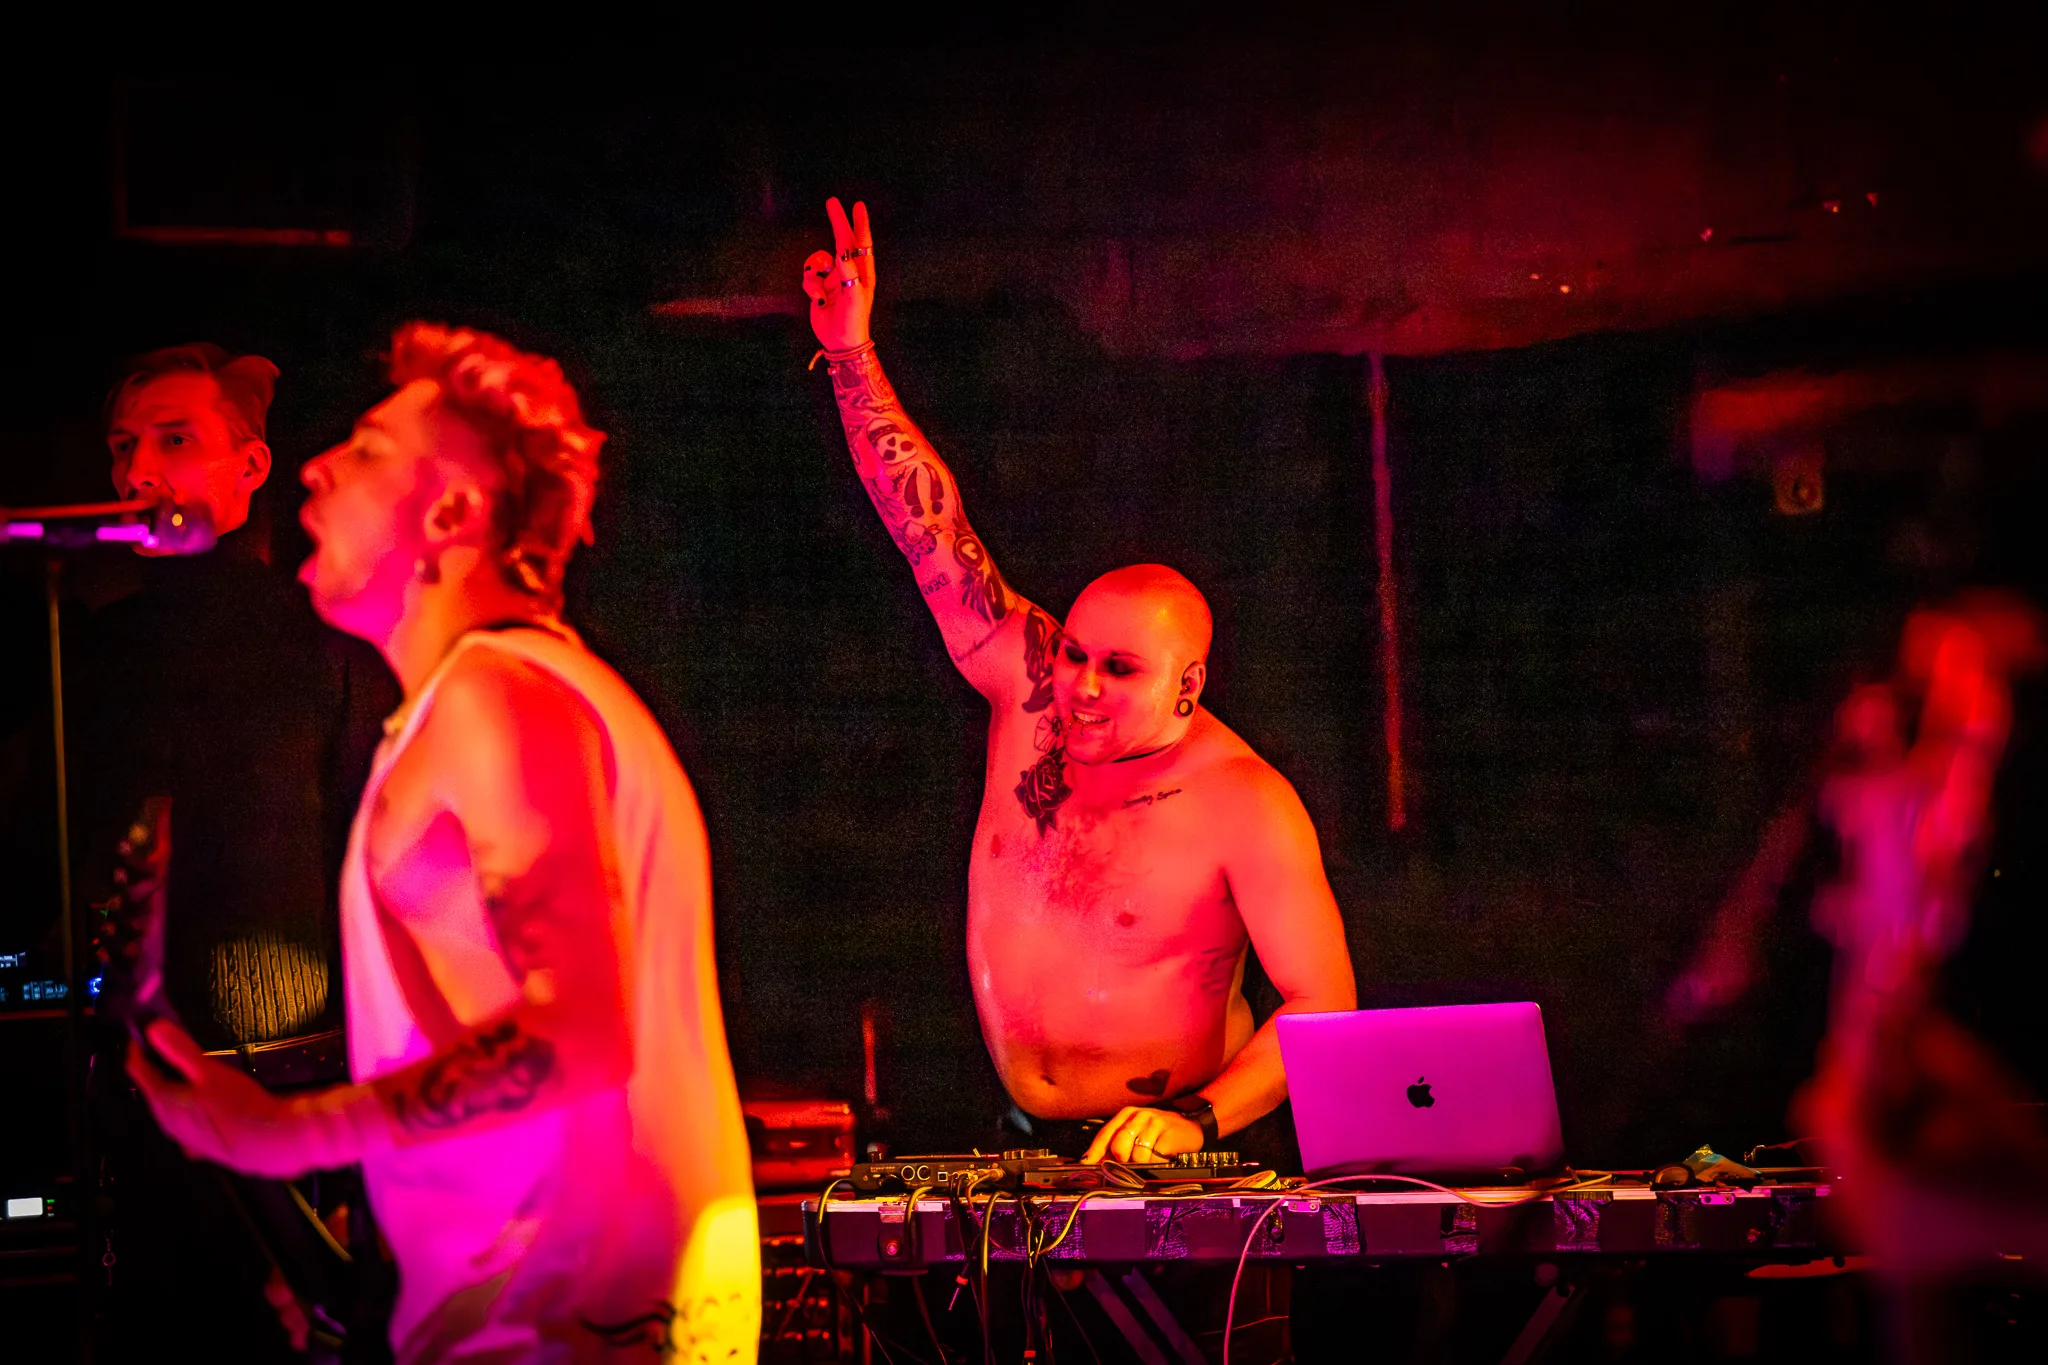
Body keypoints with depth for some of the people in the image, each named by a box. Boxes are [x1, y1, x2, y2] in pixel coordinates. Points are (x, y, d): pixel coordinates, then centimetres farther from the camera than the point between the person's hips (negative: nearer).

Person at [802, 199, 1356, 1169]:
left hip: (1191, 1157, -5)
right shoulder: (1031, 691, 0)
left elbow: (1326, 1004, -16)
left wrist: (1197, 1120, -29)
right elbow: (934, 533, 0)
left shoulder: (1244, 803, -15)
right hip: (1031, 1147, 5)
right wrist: (850, 353, -6)